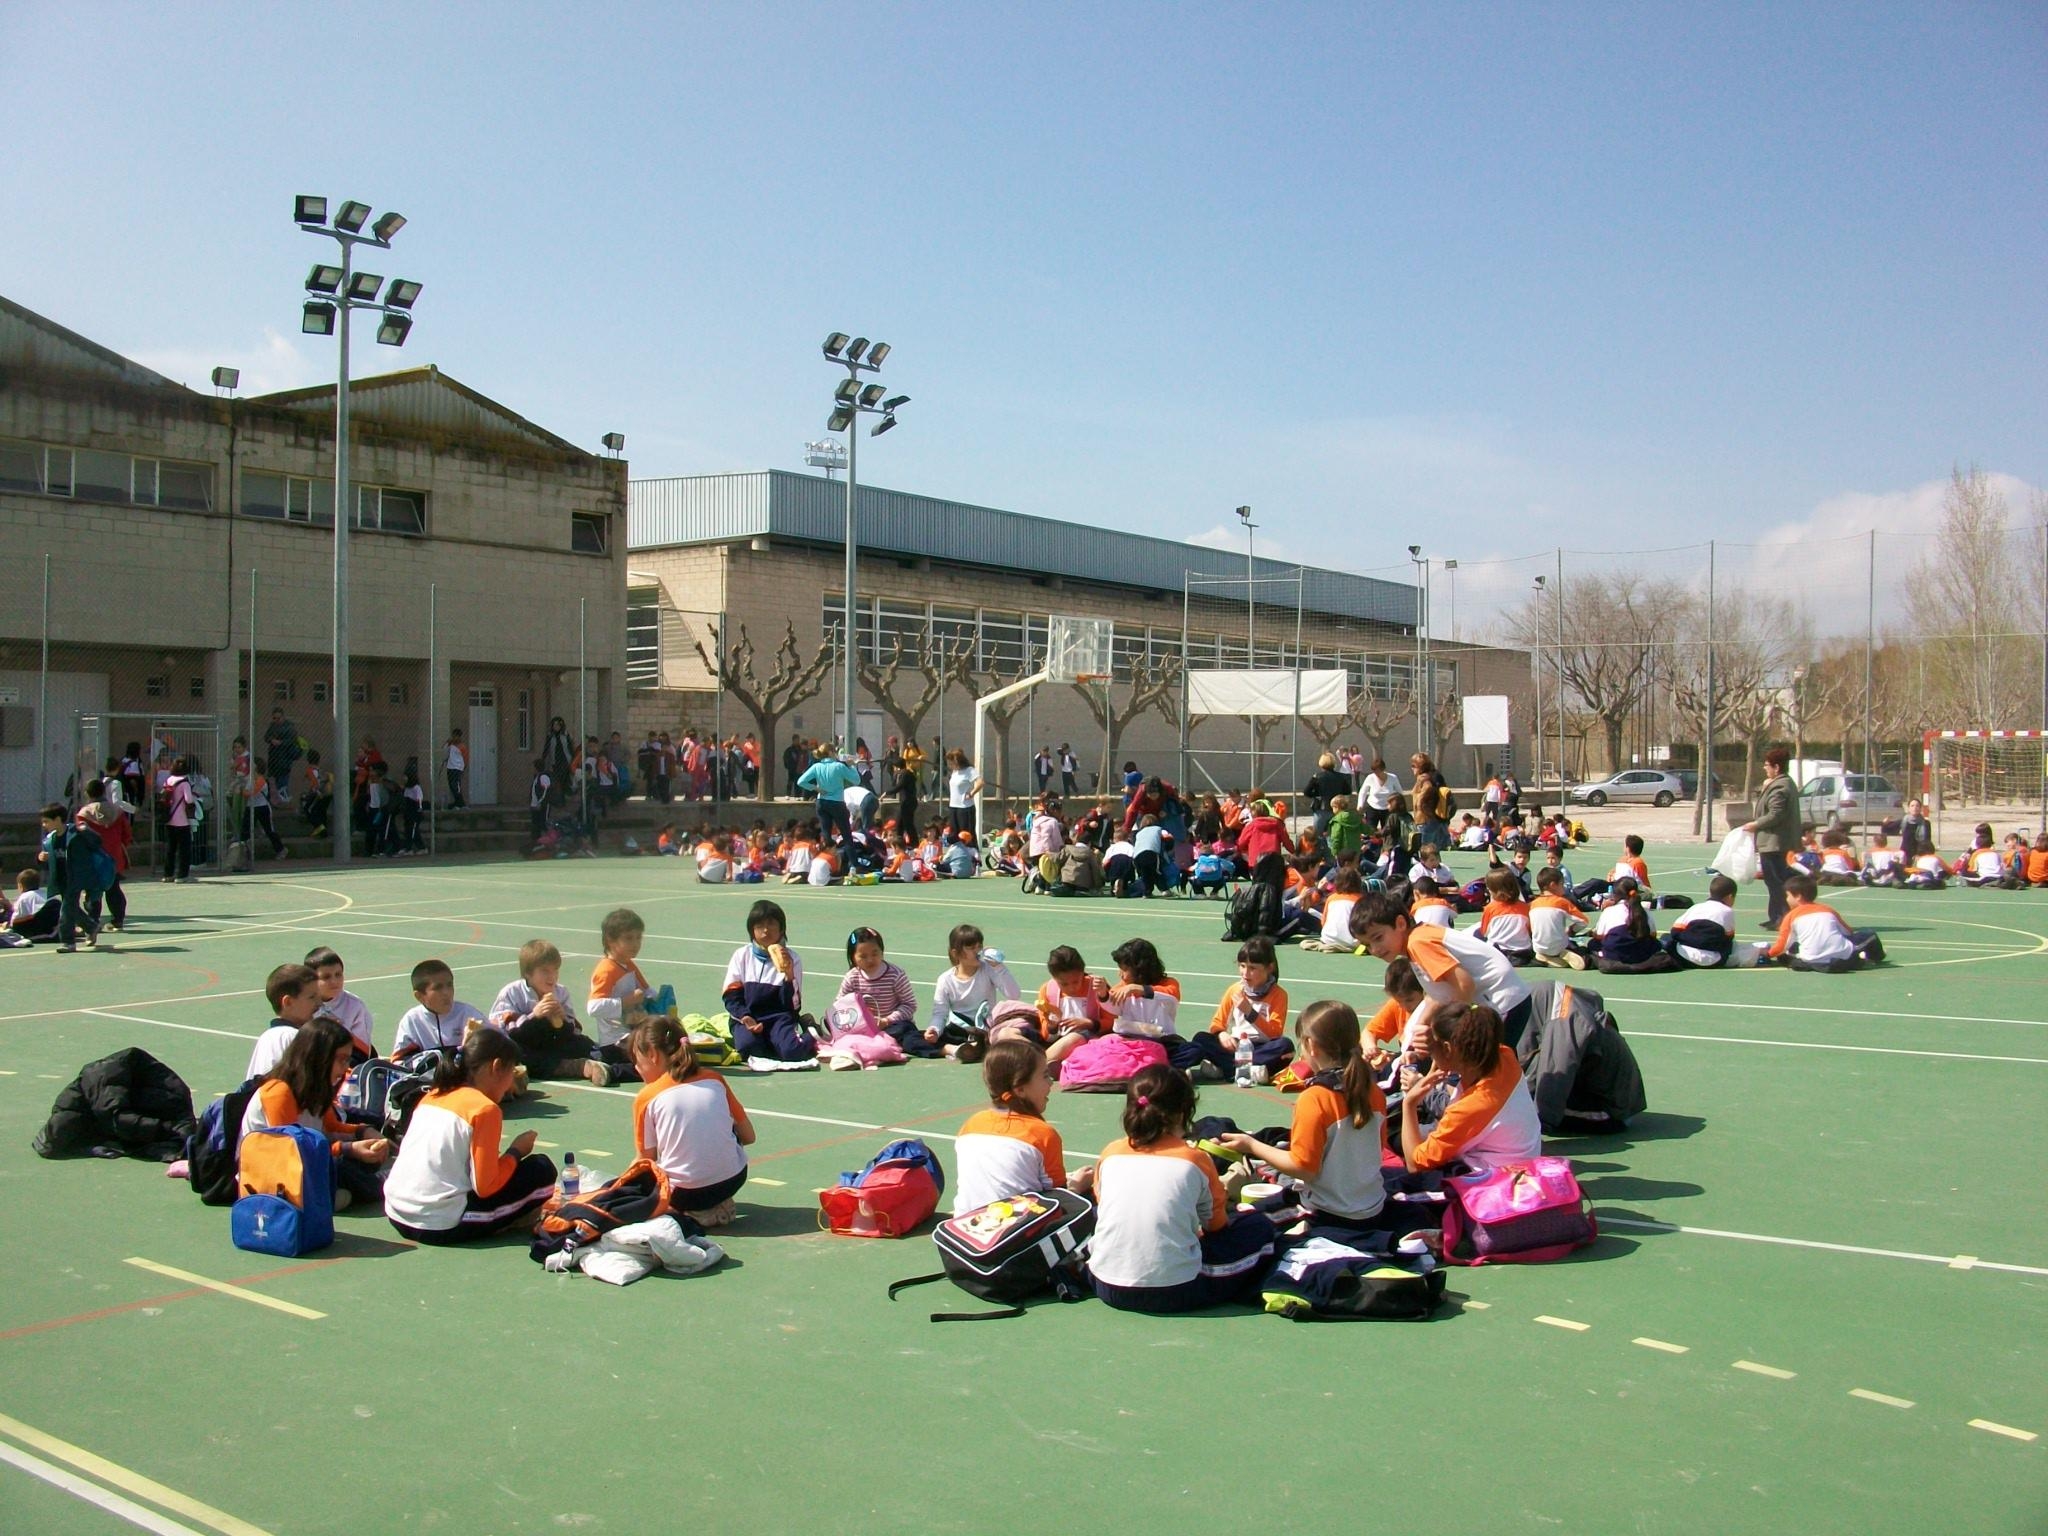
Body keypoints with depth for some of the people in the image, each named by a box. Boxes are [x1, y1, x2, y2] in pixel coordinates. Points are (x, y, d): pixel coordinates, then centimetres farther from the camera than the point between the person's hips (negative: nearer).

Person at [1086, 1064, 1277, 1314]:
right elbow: (1216, 1225, 10)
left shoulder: (1110, 1153, 5)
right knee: (1259, 1227, 13)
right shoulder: (1195, 1159, -2)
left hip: (1109, 1290, 3)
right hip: (1176, 1293, -3)